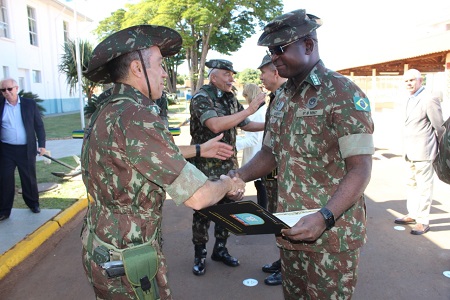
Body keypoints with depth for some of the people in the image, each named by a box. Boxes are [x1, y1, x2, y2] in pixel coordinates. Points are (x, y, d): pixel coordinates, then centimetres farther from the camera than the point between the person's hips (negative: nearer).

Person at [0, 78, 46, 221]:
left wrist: (42, 145, -3)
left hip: (26, 149, 0)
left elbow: (39, 125, 2)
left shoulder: (30, 104, 0)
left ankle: (33, 204, 30)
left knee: (29, 178, 12)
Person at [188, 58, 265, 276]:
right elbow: (215, 125, -30)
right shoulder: (201, 98, -14)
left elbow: (245, 125, 17)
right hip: (206, 166, -7)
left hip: (229, 165, 7)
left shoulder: (230, 99, 9)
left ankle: (220, 249, 31)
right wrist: (249, 110, -26)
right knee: (203, 211, 4)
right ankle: (199, 255, 21)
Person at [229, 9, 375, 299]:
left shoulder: (343, 94, -13)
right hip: (289, 229, 7)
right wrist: (238, 176, -2)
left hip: (331, 234, -6)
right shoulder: (284, 99, 9)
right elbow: (270, 152, 15)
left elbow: (360, 169, -17)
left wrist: (324, 218, -29)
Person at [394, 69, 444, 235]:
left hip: (423, 152, -9)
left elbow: (439, 127, -9)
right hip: (411, 152, 9)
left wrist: (435, 147, 2)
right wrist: (407, 150, 11)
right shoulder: (411, 99, 13)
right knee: (411, 184, 17)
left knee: (424, 187, -1)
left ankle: (423, 222, 9)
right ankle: (412, 215, 30)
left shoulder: (429, 99, -13)